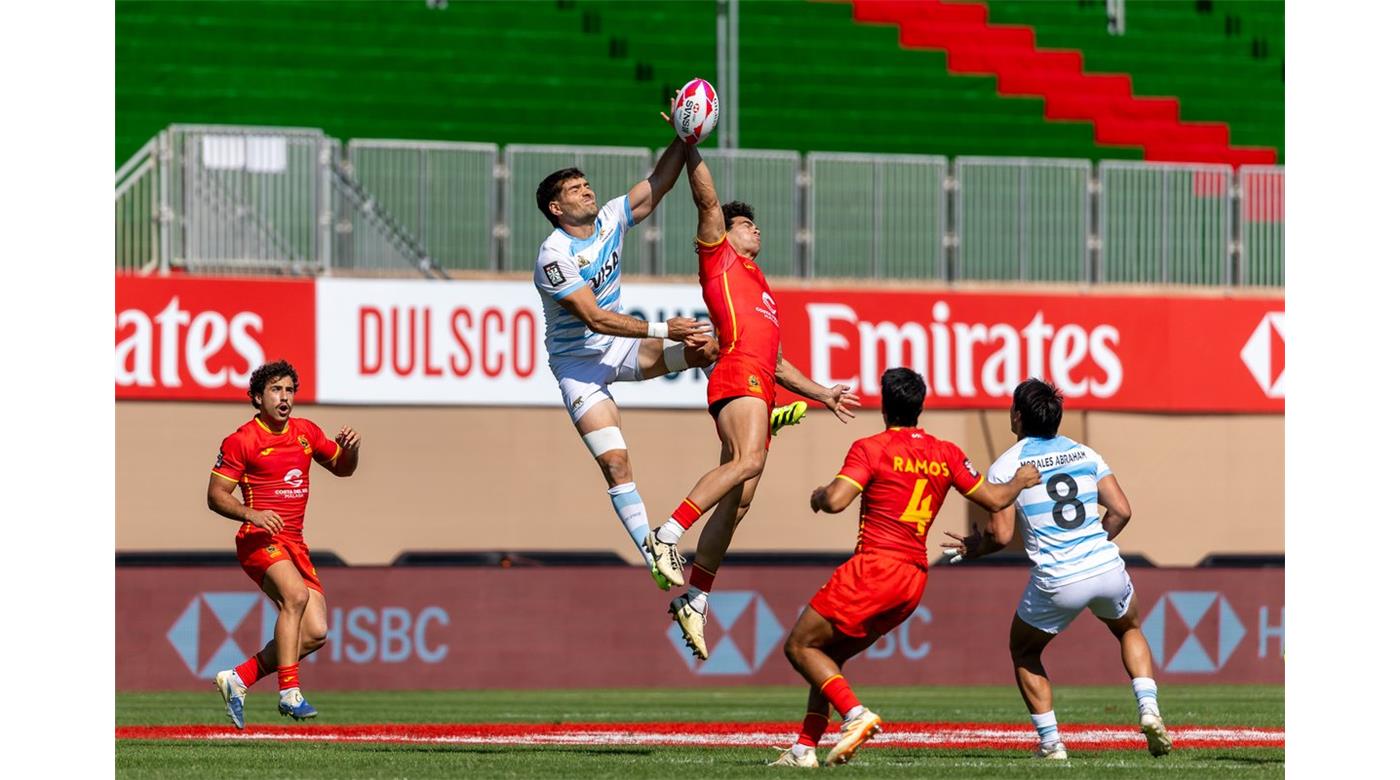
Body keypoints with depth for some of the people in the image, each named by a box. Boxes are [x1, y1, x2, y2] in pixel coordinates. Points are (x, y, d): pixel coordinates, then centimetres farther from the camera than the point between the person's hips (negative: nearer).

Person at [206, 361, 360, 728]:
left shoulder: (306, 432, 13)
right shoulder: (241, 441, -4)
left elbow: (342, 468, 26)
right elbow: (216, 495, -4)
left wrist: (350, 448, 3)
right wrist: (250, 514, -22)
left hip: (295, 544, 7)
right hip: (260, 540, -7)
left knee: (315, 633, -3)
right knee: (296, 594, -33)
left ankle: (239, 678, 10)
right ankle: (289, 692, -34)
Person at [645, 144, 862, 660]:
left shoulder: (761, 291, 36)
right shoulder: (718, 257, 15)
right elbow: (707, 199, 2)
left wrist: (822, 394, 32)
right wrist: (689, 147, 0)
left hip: (761, 388, 8)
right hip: (738, 377, -8)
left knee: (737, 502, -1)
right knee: (747, 460, -32)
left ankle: (694, 600, 0)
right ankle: (667, 536, -36)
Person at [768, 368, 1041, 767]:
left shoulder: (870, 449, -6)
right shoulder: (947, 454, 11)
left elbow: (835, 501, -16)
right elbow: (994, 499, 17)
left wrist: (818, 496, 7)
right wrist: (1021, 480, 38)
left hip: (874, 569, -7)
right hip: (915, 579, 7)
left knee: (800, 647, 0)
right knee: (829, 655, 17)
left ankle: (855, 715, -18)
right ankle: (805, 747, 9)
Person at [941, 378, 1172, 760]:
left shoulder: (1005, 467, -2)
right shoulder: (1084, 454, 10)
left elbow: (1001, 534, -8)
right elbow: (1121, 511, 5)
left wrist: (973, 548, 12)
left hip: (1056, 583, -3)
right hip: (1107, 570, 3)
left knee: (1024, 653, 24)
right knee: (1130, 630, 33)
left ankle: (1051, 742, 13)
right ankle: (1148, 708, 10)